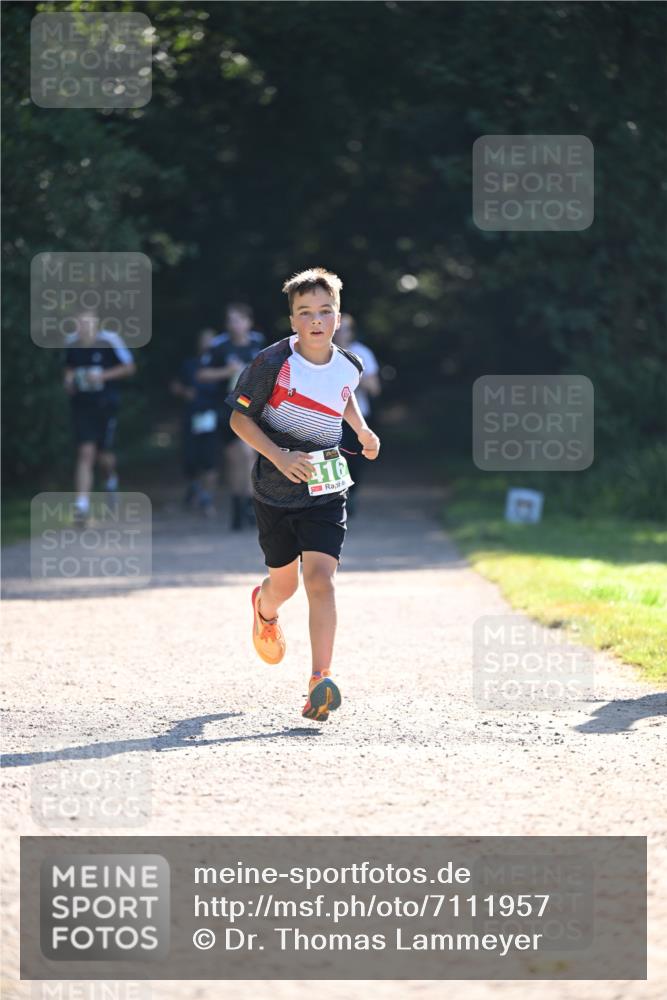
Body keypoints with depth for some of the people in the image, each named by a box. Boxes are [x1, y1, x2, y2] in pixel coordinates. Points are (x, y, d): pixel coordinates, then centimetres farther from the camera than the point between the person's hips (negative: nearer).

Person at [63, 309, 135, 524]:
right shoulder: (71, 343, 0)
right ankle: (82, 504, -13)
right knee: (86, 453, -10)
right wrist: (68, 380, -3)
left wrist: (104, 376, -16)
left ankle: (111, 478, 41)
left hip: (106, 405, -2)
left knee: (103, 455, 4)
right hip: (82, 406, 2)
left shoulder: (110, 341, -12)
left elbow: (129, 367, -4)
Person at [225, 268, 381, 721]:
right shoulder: (273, 363, -15)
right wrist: (279, 456, -22)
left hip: (326, 492, 1)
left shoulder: (348, 366, -1)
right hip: (276, 491, -1)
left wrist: (362, 429, 18)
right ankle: (265, 609, 55)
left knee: (320, 579, -17)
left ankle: (320, 681, -22)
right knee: (284, 583, 15)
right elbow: (240, 417, -11)